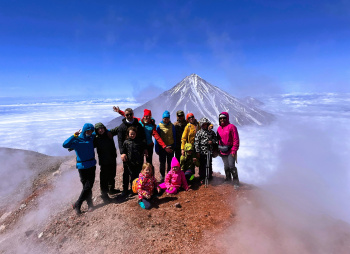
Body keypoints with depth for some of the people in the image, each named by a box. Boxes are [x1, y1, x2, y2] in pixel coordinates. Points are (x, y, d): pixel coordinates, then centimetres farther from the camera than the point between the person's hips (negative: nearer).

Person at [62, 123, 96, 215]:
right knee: (86, 186, 3)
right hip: (82, 167, -3)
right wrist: (74, 135, -27)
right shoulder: (77, 140, -8)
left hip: (92, 166, 4)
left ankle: (77, 204, 19)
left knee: (88, 186, 3)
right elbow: (65, 145, -24)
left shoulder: (92, 138, 5)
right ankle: (90, 204, 20)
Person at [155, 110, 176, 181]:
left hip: (170, 147, 1)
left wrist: (174, 146, 3)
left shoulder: (172, 126, 0)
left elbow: (174, 137, 6)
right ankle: (162, 176, 24)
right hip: (162, 147, -1)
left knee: (170, 162, 10)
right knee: (162, 163, 9)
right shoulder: (159, 126, -4)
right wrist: (157, 149, -4)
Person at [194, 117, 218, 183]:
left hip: (209, 151, 2)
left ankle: (209, 177, 27)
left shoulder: (211, 132, 8)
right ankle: (202, 178, 18)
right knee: (202, 165, 5)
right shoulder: (199, 132, -1)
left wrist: (212, 141, -7)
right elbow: (196, 143, -4)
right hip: (202, 151, -2)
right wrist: (197, 151, -9)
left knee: (209, 164, 11)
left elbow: (215, 139, 16)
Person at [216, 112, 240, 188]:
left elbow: (236, 140, -10)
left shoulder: (231, 127, -8)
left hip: (230, 151, -5)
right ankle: (228, 178, 30)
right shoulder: (219, 128, 11)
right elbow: (218, 140, 17)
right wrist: (218, 150, 14)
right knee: (226, 166, 13)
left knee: (231, 166, -10)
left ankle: (236, 181, 3)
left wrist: (234, 150, -14)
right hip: (222, 151, 6)